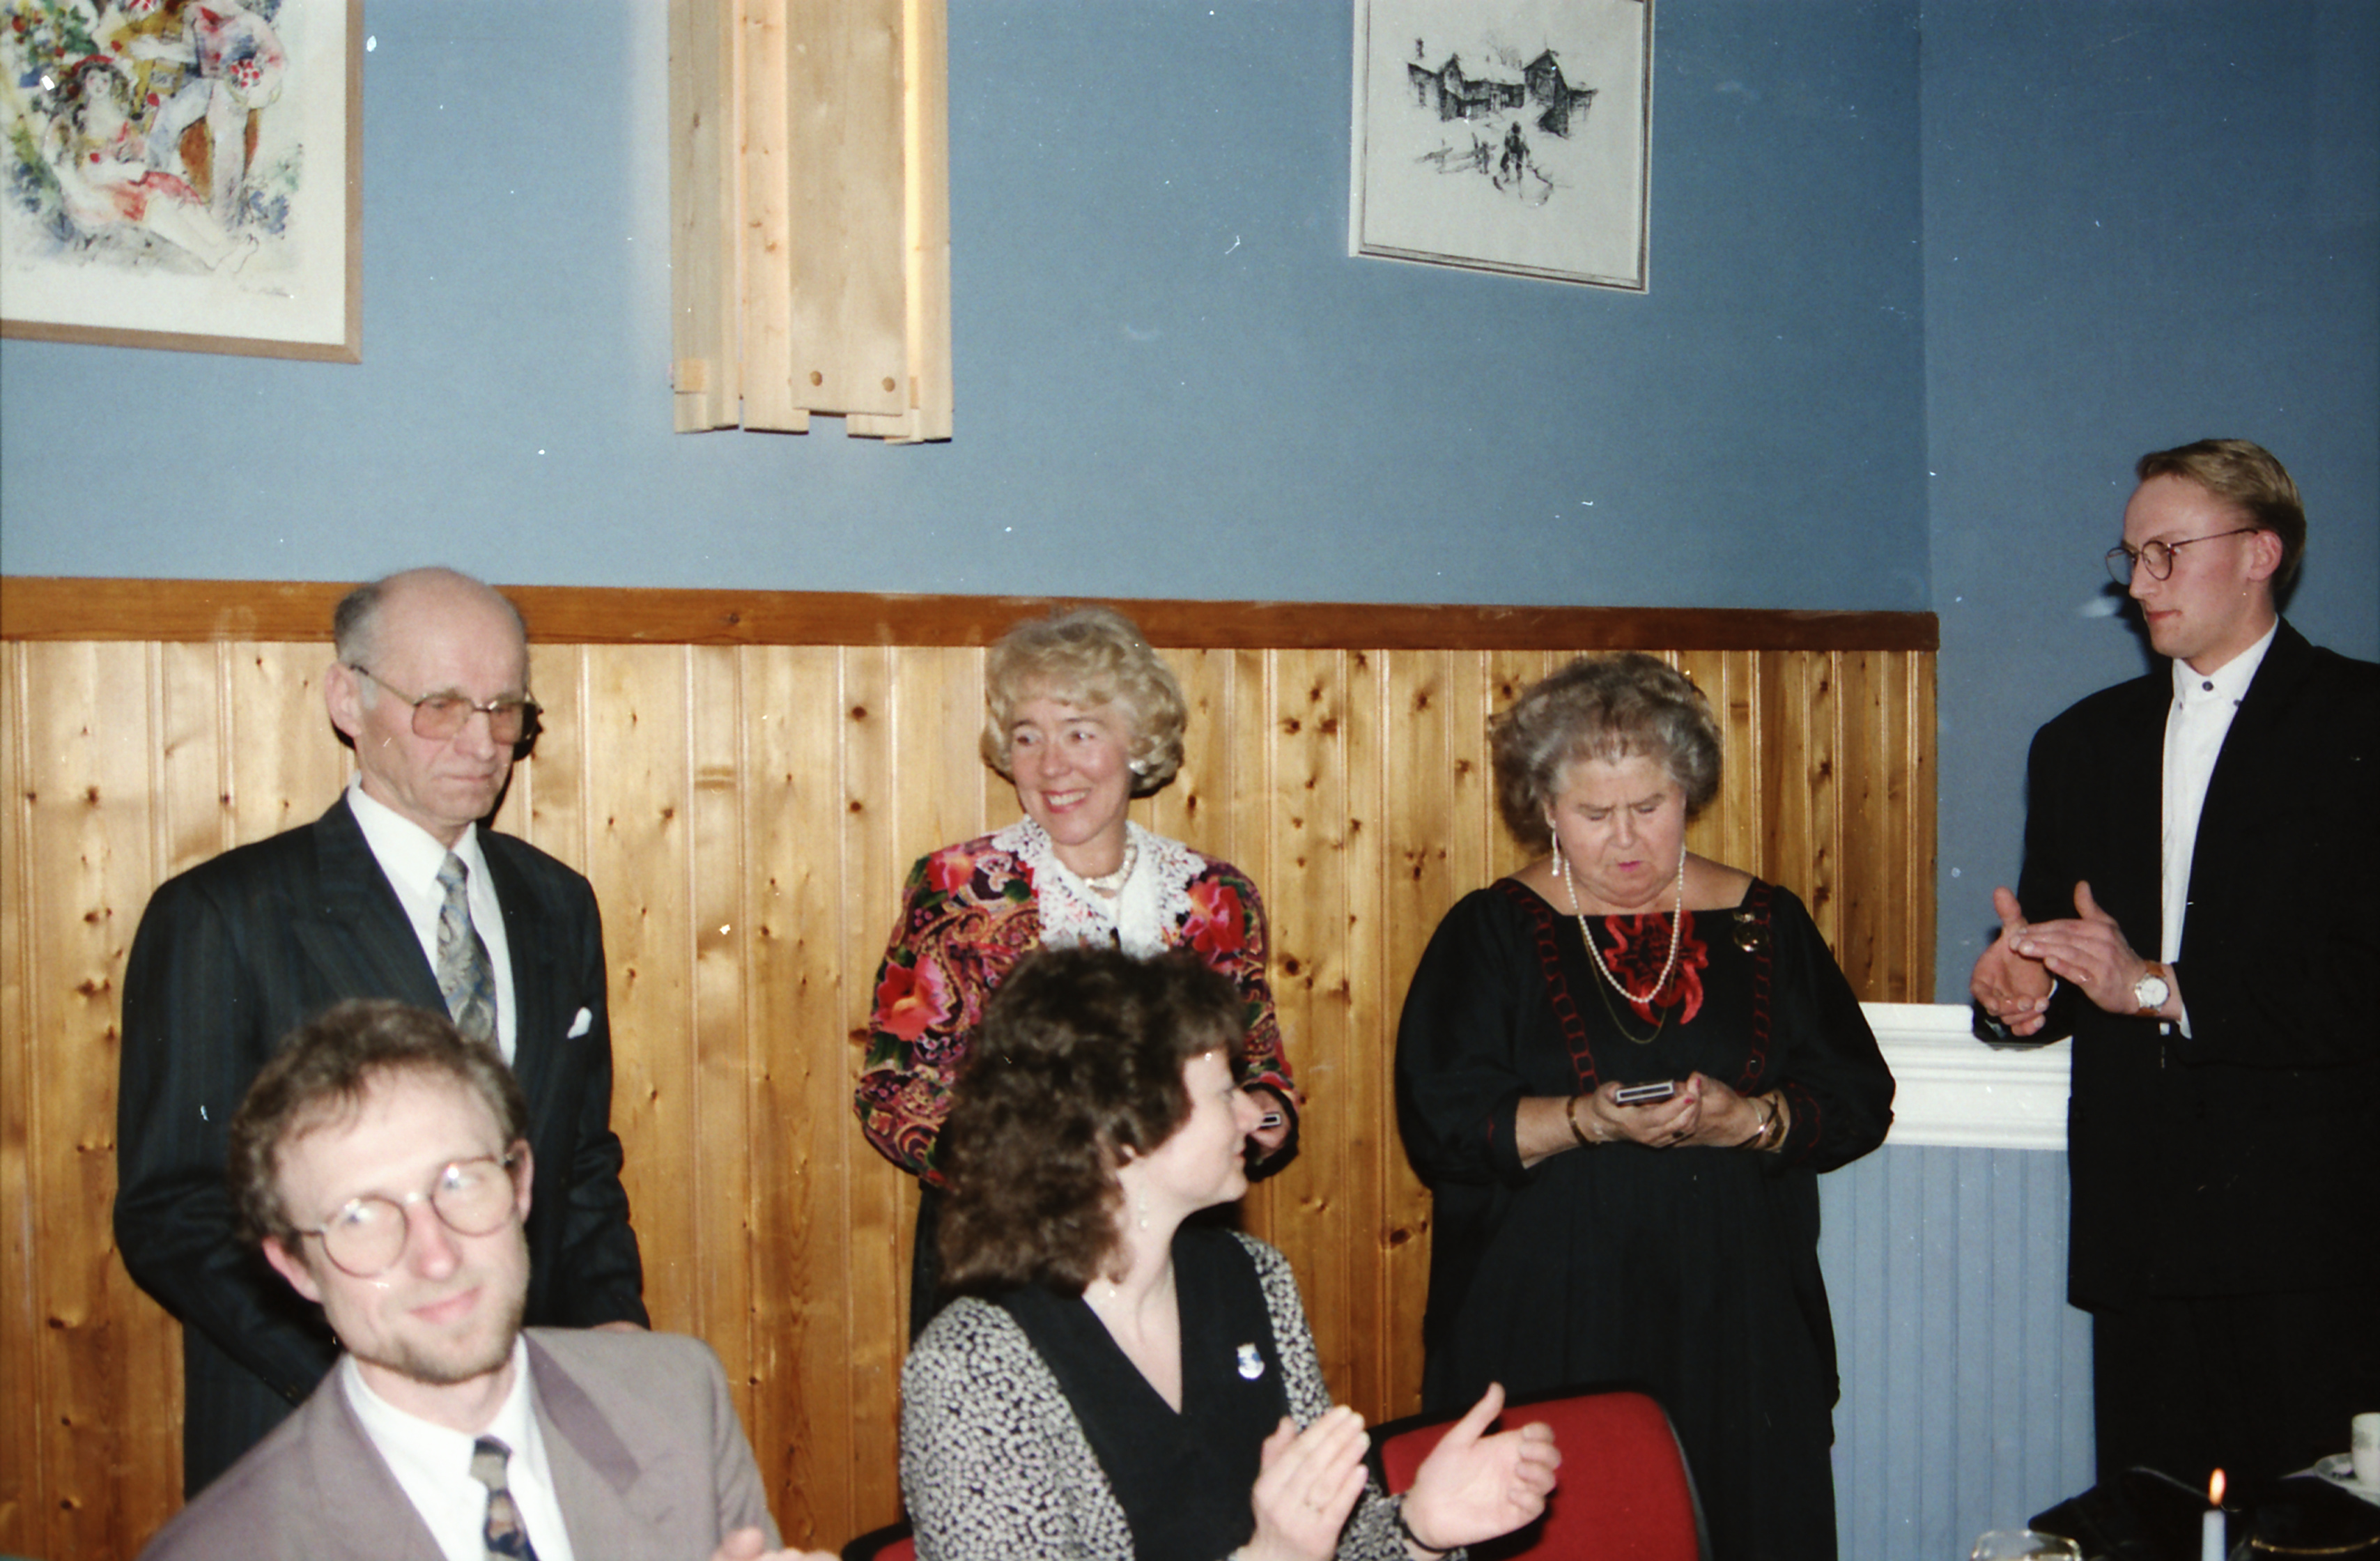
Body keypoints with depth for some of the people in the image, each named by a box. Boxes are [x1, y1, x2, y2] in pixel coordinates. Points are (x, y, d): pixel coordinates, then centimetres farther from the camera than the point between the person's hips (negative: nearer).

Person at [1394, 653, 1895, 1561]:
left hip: (1739, 1333, 2)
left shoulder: (1765, 925, 9)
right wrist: (1586, 1121, -20)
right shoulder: (1491, 934, 2)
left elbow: (1860, 1101, 6)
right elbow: (1439, 1125, -6)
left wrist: (1750, 1121, -13)